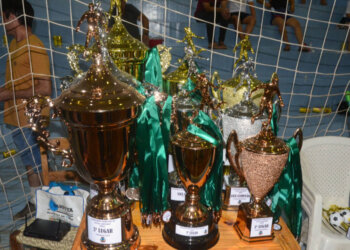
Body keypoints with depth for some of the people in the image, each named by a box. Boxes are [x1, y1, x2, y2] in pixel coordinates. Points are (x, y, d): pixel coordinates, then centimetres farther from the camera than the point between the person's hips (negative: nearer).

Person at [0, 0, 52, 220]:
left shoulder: (34, 48, -18)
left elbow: (45, 88, -23)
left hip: (30, 121, -9)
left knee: (36, 165, 5)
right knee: (30, 163, 19)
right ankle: (34, 203, 34)